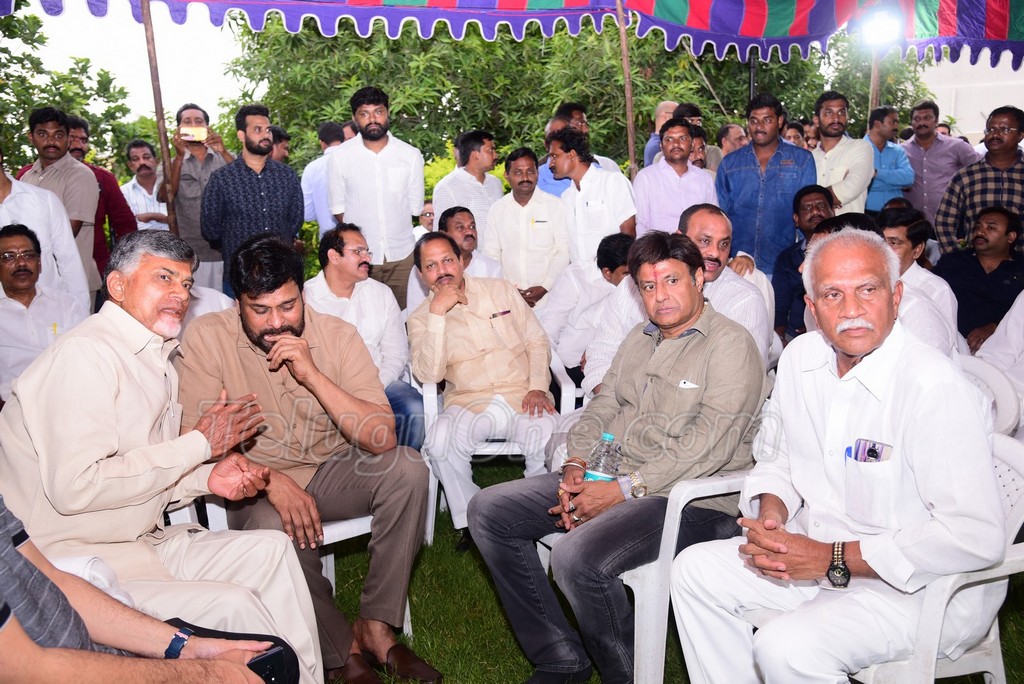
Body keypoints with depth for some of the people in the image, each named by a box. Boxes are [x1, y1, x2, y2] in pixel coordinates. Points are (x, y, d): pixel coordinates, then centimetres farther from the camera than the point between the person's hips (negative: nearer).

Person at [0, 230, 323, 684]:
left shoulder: (155, 358, 12)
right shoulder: (84, 353, -17)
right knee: (231, 605, -22)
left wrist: (208, 478, -4)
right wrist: (201, 444, -19)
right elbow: (74, 487, -27)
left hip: (139, 544, 9)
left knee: (271, 550, 1)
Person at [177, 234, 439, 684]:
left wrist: (313, 374, -28)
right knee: (276, 529, -34)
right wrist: (272, 481, -27)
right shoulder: (206, 338, -13)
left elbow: (382, 439, -19)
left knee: (407, 469, -24)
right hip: (255, 484, -2)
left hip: (331, 471, 2)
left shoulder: (336, 335, -11)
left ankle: (376, 625, -13)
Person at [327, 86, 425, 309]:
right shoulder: (340, 158, -1)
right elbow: (338, 208, 4)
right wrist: (359, 239, 1)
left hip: (403, 256, 1)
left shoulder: (411, 155, 2)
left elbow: (416, 207, 6)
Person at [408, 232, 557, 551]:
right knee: (439, 443, -32)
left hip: (522, 396, 1)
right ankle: (470, 521, -8)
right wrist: (437, 314, -14)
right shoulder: (421, 318, 8)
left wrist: (538, 387, -6)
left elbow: (537, 342, 11)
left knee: (550, 440, -30)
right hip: (469, 402, 0)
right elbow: (428, 375, -9)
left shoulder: (501, 290, 12)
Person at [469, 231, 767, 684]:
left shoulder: (730, 345, -9)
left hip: (690, 498, -8)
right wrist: (575, 468, -2)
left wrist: (625, 489, -20)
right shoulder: (640, 338, 17)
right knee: (488, 511, -1)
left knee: (577, 558, -32)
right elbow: (602, 408, 16)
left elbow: (709, 446, -19)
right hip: (610, 478, 9)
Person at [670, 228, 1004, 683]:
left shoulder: (937, 390, -24)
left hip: (919, 587, -7)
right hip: (814, 549, 7)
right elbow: (776, 458, 14)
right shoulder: (800, 357, 0)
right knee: (695, 570, -1)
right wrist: (770, 513, -9)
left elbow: (976, 538, -27)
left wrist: (833, 559, -25)